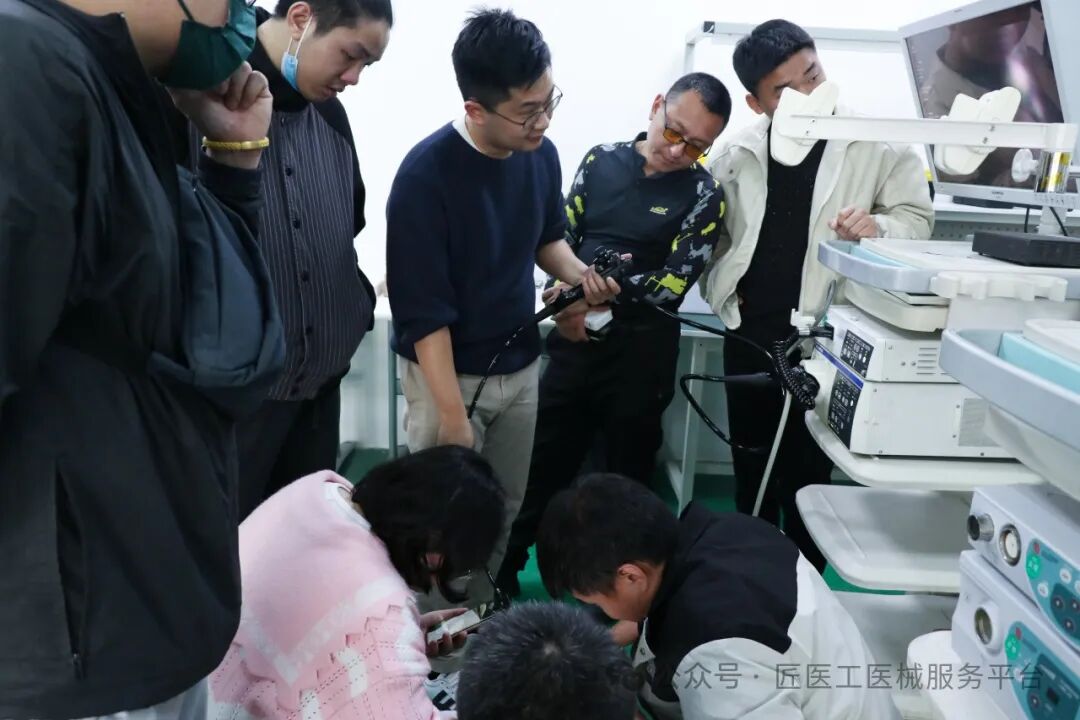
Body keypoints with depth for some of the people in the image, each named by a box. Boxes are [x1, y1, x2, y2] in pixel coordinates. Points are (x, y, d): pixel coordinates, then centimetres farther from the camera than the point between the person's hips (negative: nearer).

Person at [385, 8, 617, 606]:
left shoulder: (541, 154, -6)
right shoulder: (427, 175, -23)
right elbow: (423, 310, -21)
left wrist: (580, 275, -8)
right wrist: (453, 414, -20)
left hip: (521, 365, 6)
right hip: (447, 372, -5)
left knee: (507, 508, 17)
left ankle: (483, 614, 38)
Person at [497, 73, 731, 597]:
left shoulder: (703, 195, -5)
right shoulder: (601, 160, 4)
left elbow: (673, 284, -12)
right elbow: (561, 238, 6)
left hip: (640, 355, -2)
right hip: (573, 343, 3)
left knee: (626, 479, 14)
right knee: (539, 468, 13)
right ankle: (501, 574, 31)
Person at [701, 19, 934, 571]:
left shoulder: (877, 143, -6)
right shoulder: (735, 154, 2)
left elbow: (917, 217, -1)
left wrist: (878, 227, -22)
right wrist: (720, 293, -1)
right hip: (748, 334, 3)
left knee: (807, 475, 7)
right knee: (750, 467, 15)